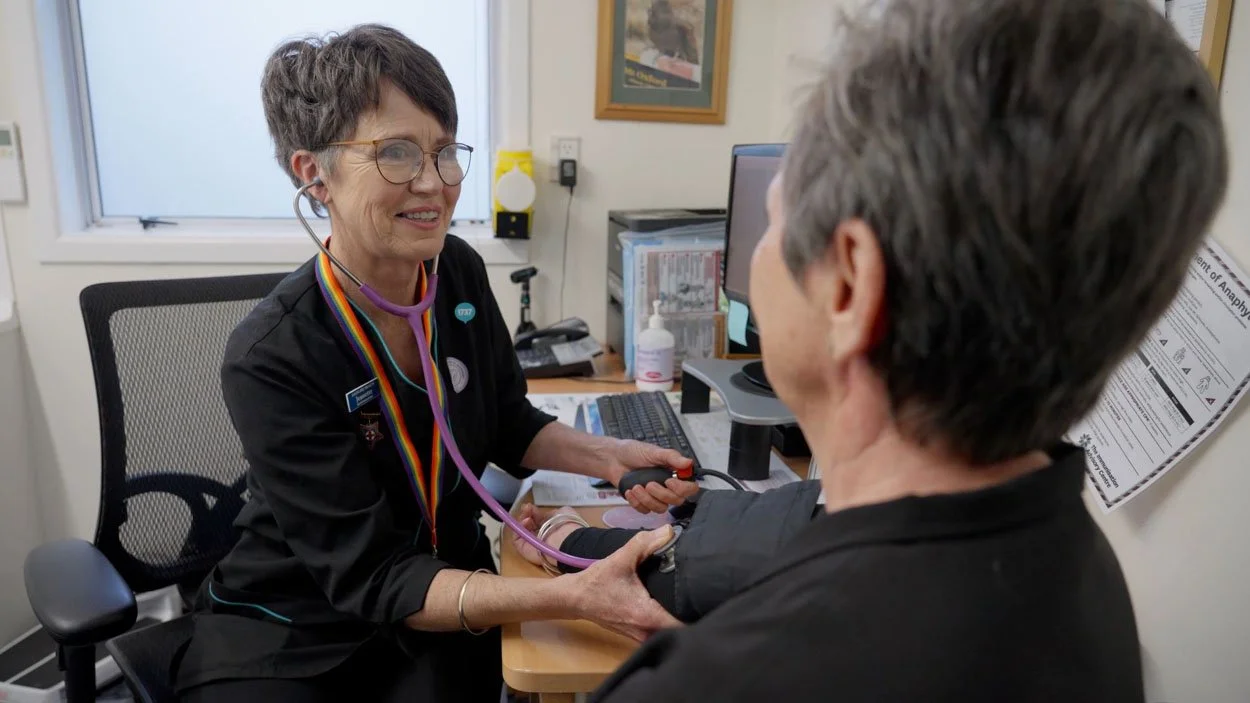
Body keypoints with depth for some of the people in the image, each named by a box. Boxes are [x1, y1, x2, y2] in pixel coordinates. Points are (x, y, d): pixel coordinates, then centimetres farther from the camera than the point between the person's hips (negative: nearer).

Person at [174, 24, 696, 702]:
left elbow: (509, 424, 7)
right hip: (290, 630, -3)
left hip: (447, 582, 4)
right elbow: (373, 578, -24)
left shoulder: (459, 272, -8)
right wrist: (573, 596, -37)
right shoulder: (269, 359, -23)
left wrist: (608, 457, -13)